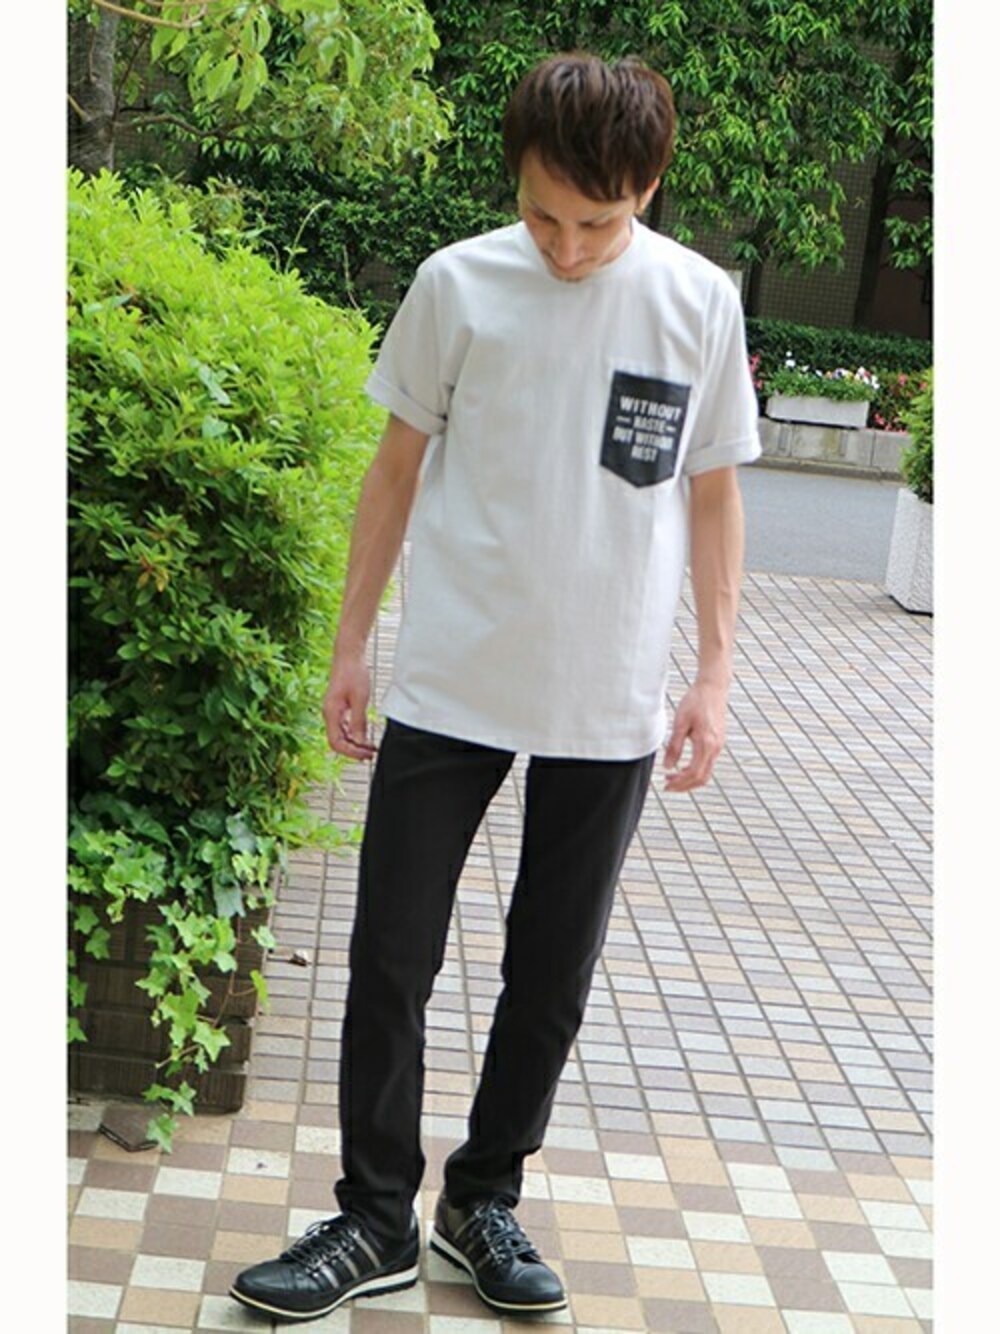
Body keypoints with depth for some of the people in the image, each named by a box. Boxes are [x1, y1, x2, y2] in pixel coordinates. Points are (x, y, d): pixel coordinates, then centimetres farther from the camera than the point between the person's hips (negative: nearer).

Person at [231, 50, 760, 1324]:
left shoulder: (700, 302, -3)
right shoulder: (458, 284, -5)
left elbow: (712, 494, 6)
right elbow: (399, 465, 5)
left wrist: (714, 673, 1)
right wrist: (350, 643, 4)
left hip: (608, 705, 1)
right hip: (449, 684, 0)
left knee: (551, 978, 11)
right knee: (391, 960, 3)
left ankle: (484, 1199, 30)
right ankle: (376, 1221, 20)